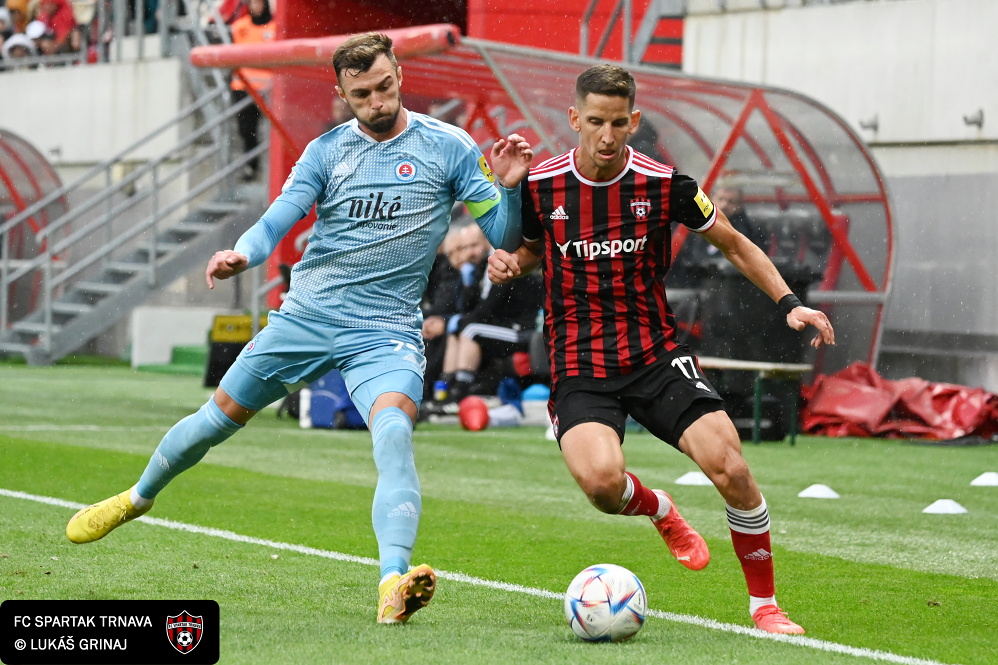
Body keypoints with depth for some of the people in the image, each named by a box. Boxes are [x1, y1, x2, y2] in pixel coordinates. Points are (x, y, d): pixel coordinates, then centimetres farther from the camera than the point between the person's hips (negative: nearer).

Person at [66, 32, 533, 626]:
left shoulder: (448, 147, -2)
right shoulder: (326, 151, 5)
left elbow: (505, 238, -2)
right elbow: (276, 223, -3)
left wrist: (509, 189, -23)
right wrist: (241, 255, -25)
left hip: (386, 332, -3)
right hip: (305, 317, 3)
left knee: (394, 432, -31)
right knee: (216, 419, 12)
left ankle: (393, 585, -44)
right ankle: (139, 498, 41)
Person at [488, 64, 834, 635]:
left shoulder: (663, 184, -5)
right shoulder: (540, 186, -3)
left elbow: (735, 245, 9)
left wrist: (790, 303, -2)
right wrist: (510, 264, -6)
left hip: (656, 356, 0)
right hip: (579, 367, 0)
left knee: (730, 468, -18)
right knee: (601, 481, -28)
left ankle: (765, 604, 4)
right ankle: (660, 510, 12)